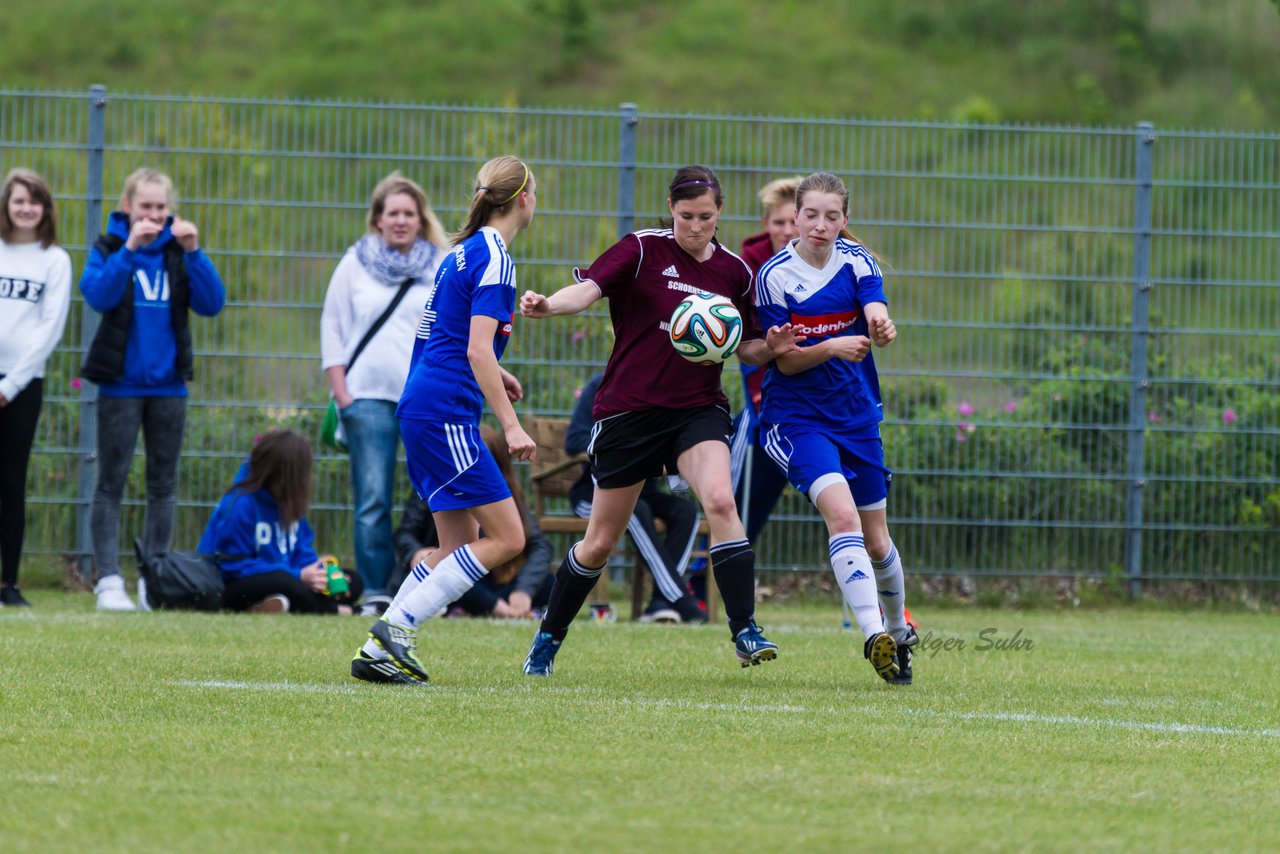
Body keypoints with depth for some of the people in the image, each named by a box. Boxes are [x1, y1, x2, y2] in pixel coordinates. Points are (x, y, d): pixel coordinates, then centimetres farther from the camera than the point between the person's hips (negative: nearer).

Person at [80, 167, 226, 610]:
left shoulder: (177, 250, 5)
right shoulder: (109, 247, 0)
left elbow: (211, 303, -5)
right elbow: (97, 295, -17)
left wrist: (194, 253, -16)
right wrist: (130, 249, -25)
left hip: (168, 385, 3)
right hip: (121, 385, -3)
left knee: (164, 485, 7)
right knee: (111, 485, -4)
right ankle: (109, 582, -4)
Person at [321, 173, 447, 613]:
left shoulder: (443, 268, 11)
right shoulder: (355, 264, 11)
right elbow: (333, 329, 10)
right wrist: (341, 392, 1)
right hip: (369, 396, 0)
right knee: (373, 500, -5)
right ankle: (376, 592, -1)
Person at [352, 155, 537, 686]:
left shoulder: (464, 252, 16)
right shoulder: (494, 259, -12)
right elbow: (477, 350, -19)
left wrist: (494, 374, 37)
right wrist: (510, 425, -20)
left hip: (422, 410, 10)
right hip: (446, 415, -10)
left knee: (460, 544, 11)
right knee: (506, 538, -8)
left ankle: (377, 653, 8)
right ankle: (397, 627, -11)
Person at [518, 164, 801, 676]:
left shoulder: (734, 273, 6)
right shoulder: (642, 250, -6)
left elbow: (744, 350, 16)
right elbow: (588, 289, -20)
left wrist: (771, 347, -6)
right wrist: (548, 305, -41)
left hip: (698, 408, 2)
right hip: (629, 407, -2)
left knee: (720, 502, -26)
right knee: (601, 541, 7)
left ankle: (745, 630, -24)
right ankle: (548, 637, 28)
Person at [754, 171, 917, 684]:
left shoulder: (856, 261, -1)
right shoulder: (774, 276, -9)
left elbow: (876, 314, -19)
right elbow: (784, 361, -9)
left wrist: (881, 328, -44)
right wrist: (832, 347, -28)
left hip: (856, 416, 4)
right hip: (797, 416, -4)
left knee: (875, 540, 12)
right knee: (841, 513, -26)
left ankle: (899, 630, 37)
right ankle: (874, 636, -33)